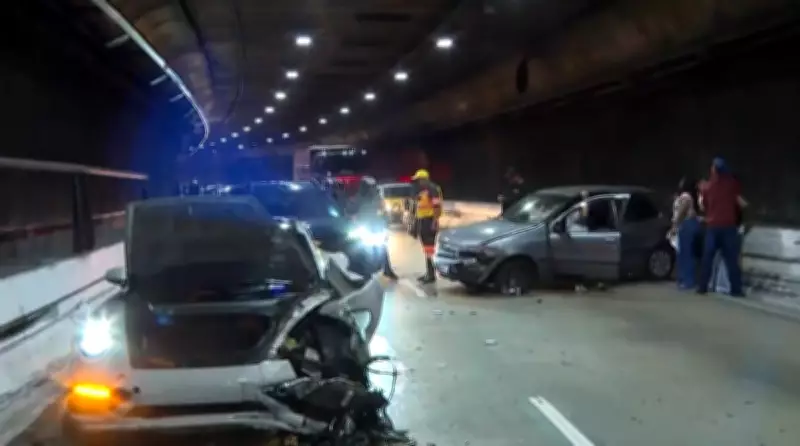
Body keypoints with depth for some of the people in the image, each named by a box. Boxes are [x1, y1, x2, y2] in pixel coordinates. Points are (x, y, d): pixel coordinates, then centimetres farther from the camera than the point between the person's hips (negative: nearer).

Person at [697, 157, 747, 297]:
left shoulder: (708, 185, 6)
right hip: (729, 225, -2)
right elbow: (741, 203, 2)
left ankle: (703, 287, 6)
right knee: (731, 258, 0)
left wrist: (700, 197, 29)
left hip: (712, 226, 2)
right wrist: (745, 204, 22)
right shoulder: (733, 183, 0)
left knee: (707, 257, 7)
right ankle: (735, 289, -2)